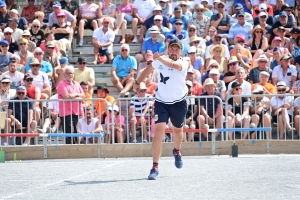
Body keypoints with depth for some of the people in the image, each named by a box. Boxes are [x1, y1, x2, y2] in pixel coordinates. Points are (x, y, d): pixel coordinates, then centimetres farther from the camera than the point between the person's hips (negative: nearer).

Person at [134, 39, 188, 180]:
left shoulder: (183, 63, -17)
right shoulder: (160, 61, -3)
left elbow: (173, 64, -41)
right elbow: (149, 68, 19)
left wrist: (160, 58, -54)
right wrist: (138, 81, 28)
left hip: (179, 102, -1)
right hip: (161, 101, 1)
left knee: (177, 130, 17)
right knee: (159, 130, -15)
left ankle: (177, 151, 53)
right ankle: (155, 167, -17)